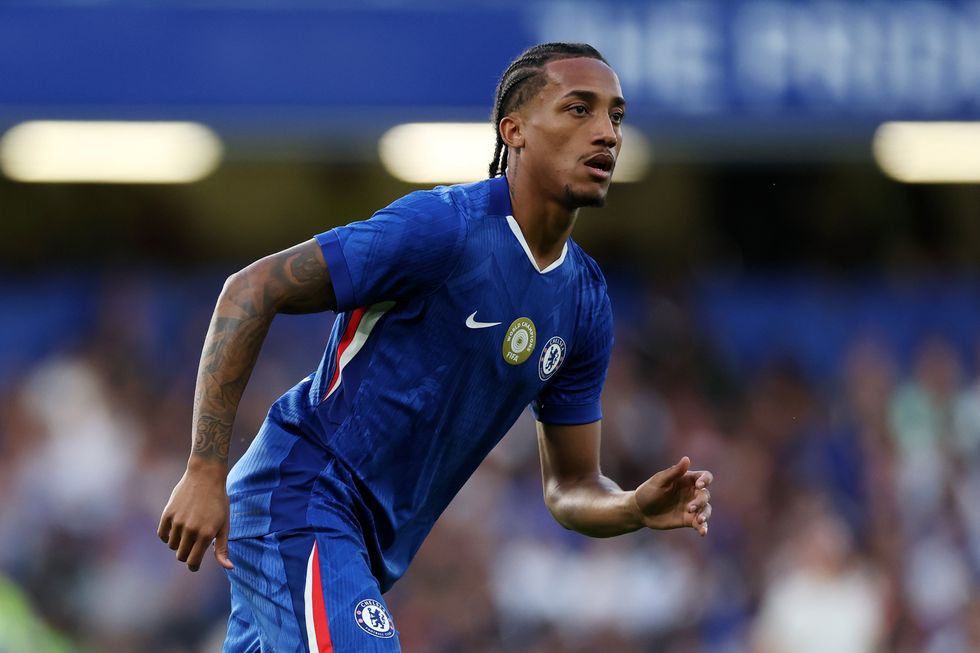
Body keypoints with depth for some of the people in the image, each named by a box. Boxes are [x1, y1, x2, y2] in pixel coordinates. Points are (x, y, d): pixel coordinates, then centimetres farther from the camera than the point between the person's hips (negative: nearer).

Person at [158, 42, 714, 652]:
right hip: (299, 500, -8)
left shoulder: (587, 300, 7)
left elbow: (571, 488, 14)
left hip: (370, 548, 8)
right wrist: (205, 472, -22)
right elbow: (252, 289, -17)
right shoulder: (444, 228, -16)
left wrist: (639, 509, -11)